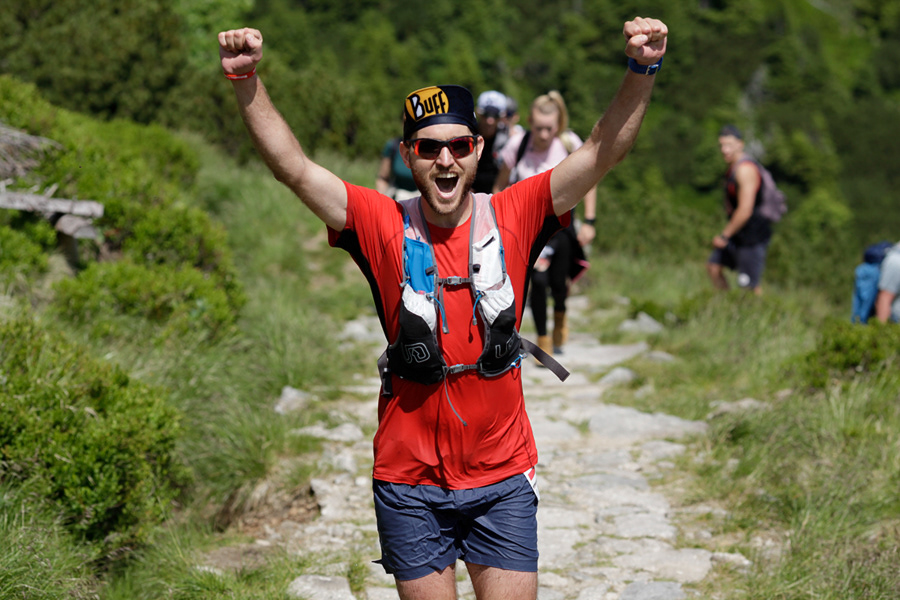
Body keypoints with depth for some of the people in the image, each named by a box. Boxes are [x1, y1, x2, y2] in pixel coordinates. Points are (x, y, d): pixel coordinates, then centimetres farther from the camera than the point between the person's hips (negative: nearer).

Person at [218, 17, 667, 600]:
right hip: (409, 481, 0)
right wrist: (247, 80, -21)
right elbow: (294, 168, -10)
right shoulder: (385, 226, -4)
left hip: (503, 477, 0)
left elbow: (602, 153, -8)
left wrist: (642, 71, -22)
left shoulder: (512, 216, -2)